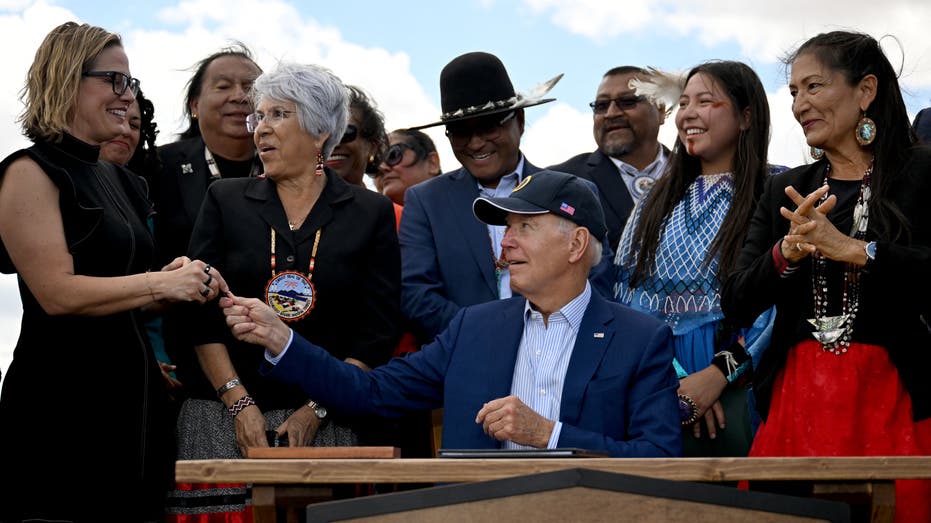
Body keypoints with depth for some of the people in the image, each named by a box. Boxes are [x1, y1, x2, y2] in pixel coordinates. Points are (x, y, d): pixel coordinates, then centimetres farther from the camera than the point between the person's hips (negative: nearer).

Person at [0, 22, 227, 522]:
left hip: (131, 392, 8)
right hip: (62, 400, -8)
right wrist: (161, 283, -14)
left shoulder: (117, 179, 17)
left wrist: (178, 279, 3)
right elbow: (57, 293, -17)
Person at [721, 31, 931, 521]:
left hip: (890, 398, -3)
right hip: (796, 398, 4)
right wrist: (787, 253, -11)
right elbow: (736, 304, 7)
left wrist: (852, 249, -20)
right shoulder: (785, 191, 15)